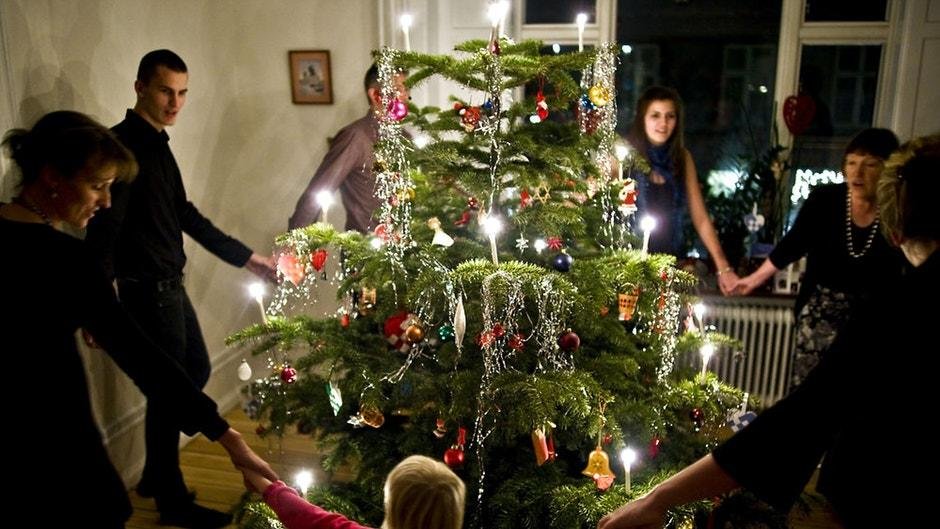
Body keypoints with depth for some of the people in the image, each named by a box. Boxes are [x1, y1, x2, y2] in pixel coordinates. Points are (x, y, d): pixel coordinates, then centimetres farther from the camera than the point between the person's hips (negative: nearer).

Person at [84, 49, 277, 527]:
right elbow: (103, 228, -23)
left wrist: (245, 257, 19)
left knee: (196, 369, 18)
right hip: (146, 288, -9)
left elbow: (184, 214, 18)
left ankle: (155, 475, 33)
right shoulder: (124, 144, -16)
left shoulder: (157, 144, 12)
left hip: (169, 283, 10)